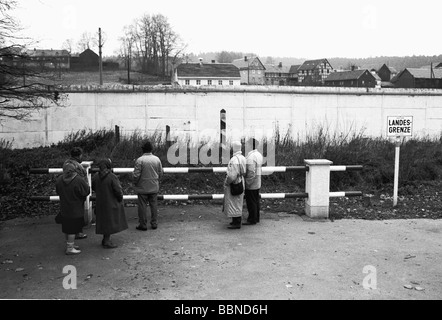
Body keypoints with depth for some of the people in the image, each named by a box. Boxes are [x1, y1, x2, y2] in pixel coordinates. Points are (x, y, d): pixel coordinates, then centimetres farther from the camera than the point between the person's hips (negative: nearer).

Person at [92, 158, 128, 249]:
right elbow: (118, 191, -18)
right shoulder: (112, 177, -22)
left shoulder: (96, 177, -5)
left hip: (100, 203, 6)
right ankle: (107, 242, 11)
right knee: (110, 221, 6)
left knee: (104, 221, 19)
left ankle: (105, 239, 30)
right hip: (111, 203, -6)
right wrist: (120, 200, -1)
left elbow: (93, 188, 8)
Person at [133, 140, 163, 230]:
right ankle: (154, 224, 18)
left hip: (142, 188, -4)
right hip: (154, 187, 4)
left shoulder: (139, 160, -14)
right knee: (154, 205, 12)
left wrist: (135, 184, 2)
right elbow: (160, 173, 6)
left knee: (142, 206, 5)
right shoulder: (157, 159, 0)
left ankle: (143, 225, 10)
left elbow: (136, 175, -14)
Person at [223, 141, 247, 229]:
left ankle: (237, 223, 10)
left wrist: (226, 183, -12)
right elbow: (244, 172, 10)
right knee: (237, 203, 19)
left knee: (234, 204, 1)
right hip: (240, 183, 9)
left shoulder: (234, 160, -25)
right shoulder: (242, 158, 3)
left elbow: (232, 175, -27)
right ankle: (238, 220, 30)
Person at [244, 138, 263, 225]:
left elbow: (251, 172, -25)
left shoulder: (251, 156, -22)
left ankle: (252, 220, 7)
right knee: (256, 201, 17)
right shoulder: (259, 154, 9)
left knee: (251, 202, 0)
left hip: (251, 185, -10)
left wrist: (247, 182, -18)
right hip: (257, 184, 10)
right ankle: (256, 218, 27)